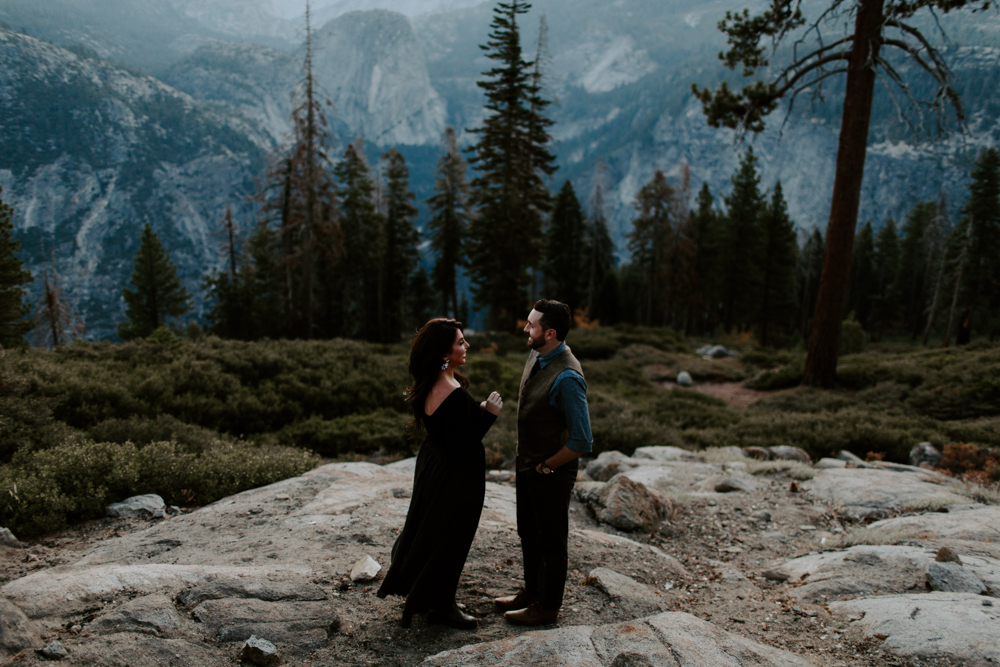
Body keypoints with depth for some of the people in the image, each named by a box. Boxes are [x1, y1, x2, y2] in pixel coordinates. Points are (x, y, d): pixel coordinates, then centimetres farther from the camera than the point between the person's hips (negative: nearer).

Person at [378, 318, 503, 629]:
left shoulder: (428, 385, -1)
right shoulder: (454, 394, -31)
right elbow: (463, 445, -27)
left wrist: (477, 411, 3)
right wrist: (488, 414, -23)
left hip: (432, 464, 9)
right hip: (456, 476, -9)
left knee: (427, 529, 24)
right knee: (450, 537, 9)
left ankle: (415, 590, 43)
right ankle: (440, 605, 27)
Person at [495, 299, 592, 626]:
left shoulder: (567, 377, -30)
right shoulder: (536, 357, -2)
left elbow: (581, 441, -29)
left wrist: (546, 466, -15)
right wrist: (524, 464, 11)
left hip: (551, 474, -8)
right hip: (527, 465, 8)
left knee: (551, 541, 12)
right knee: (529, 534, 24)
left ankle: (547, 607, 32)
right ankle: (532, 591, 45)